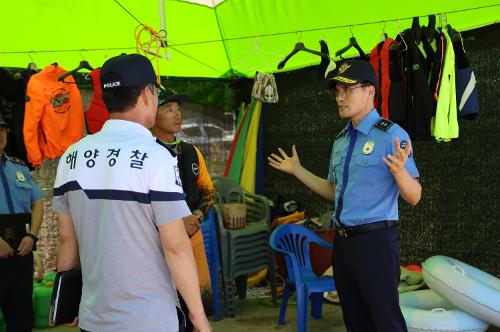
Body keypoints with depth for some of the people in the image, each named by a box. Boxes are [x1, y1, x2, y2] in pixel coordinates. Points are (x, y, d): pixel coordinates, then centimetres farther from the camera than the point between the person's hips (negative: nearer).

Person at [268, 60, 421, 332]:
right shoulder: (341, 141, 13)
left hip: (375, 241, -7)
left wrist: (400, 170, -32)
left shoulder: (392, 135, -10)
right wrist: (297, 171, 18)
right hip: (343, 242, 8)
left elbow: (413, 197, -13)